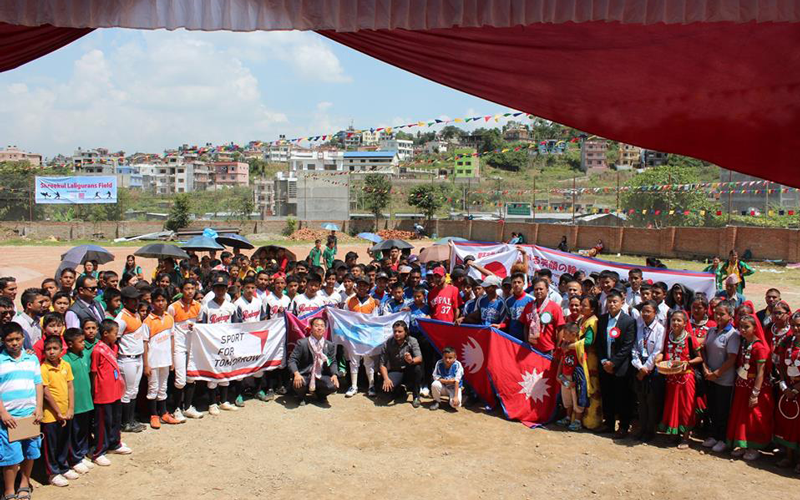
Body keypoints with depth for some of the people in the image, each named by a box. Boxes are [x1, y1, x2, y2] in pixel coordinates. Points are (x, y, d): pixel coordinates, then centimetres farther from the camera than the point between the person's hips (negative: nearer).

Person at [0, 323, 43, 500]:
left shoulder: (32, 358, 7)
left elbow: (38, 384, 9)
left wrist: (39, 408, 0)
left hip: (30, 415, 4)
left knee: (30, 452, 13)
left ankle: (24, 484, 31)